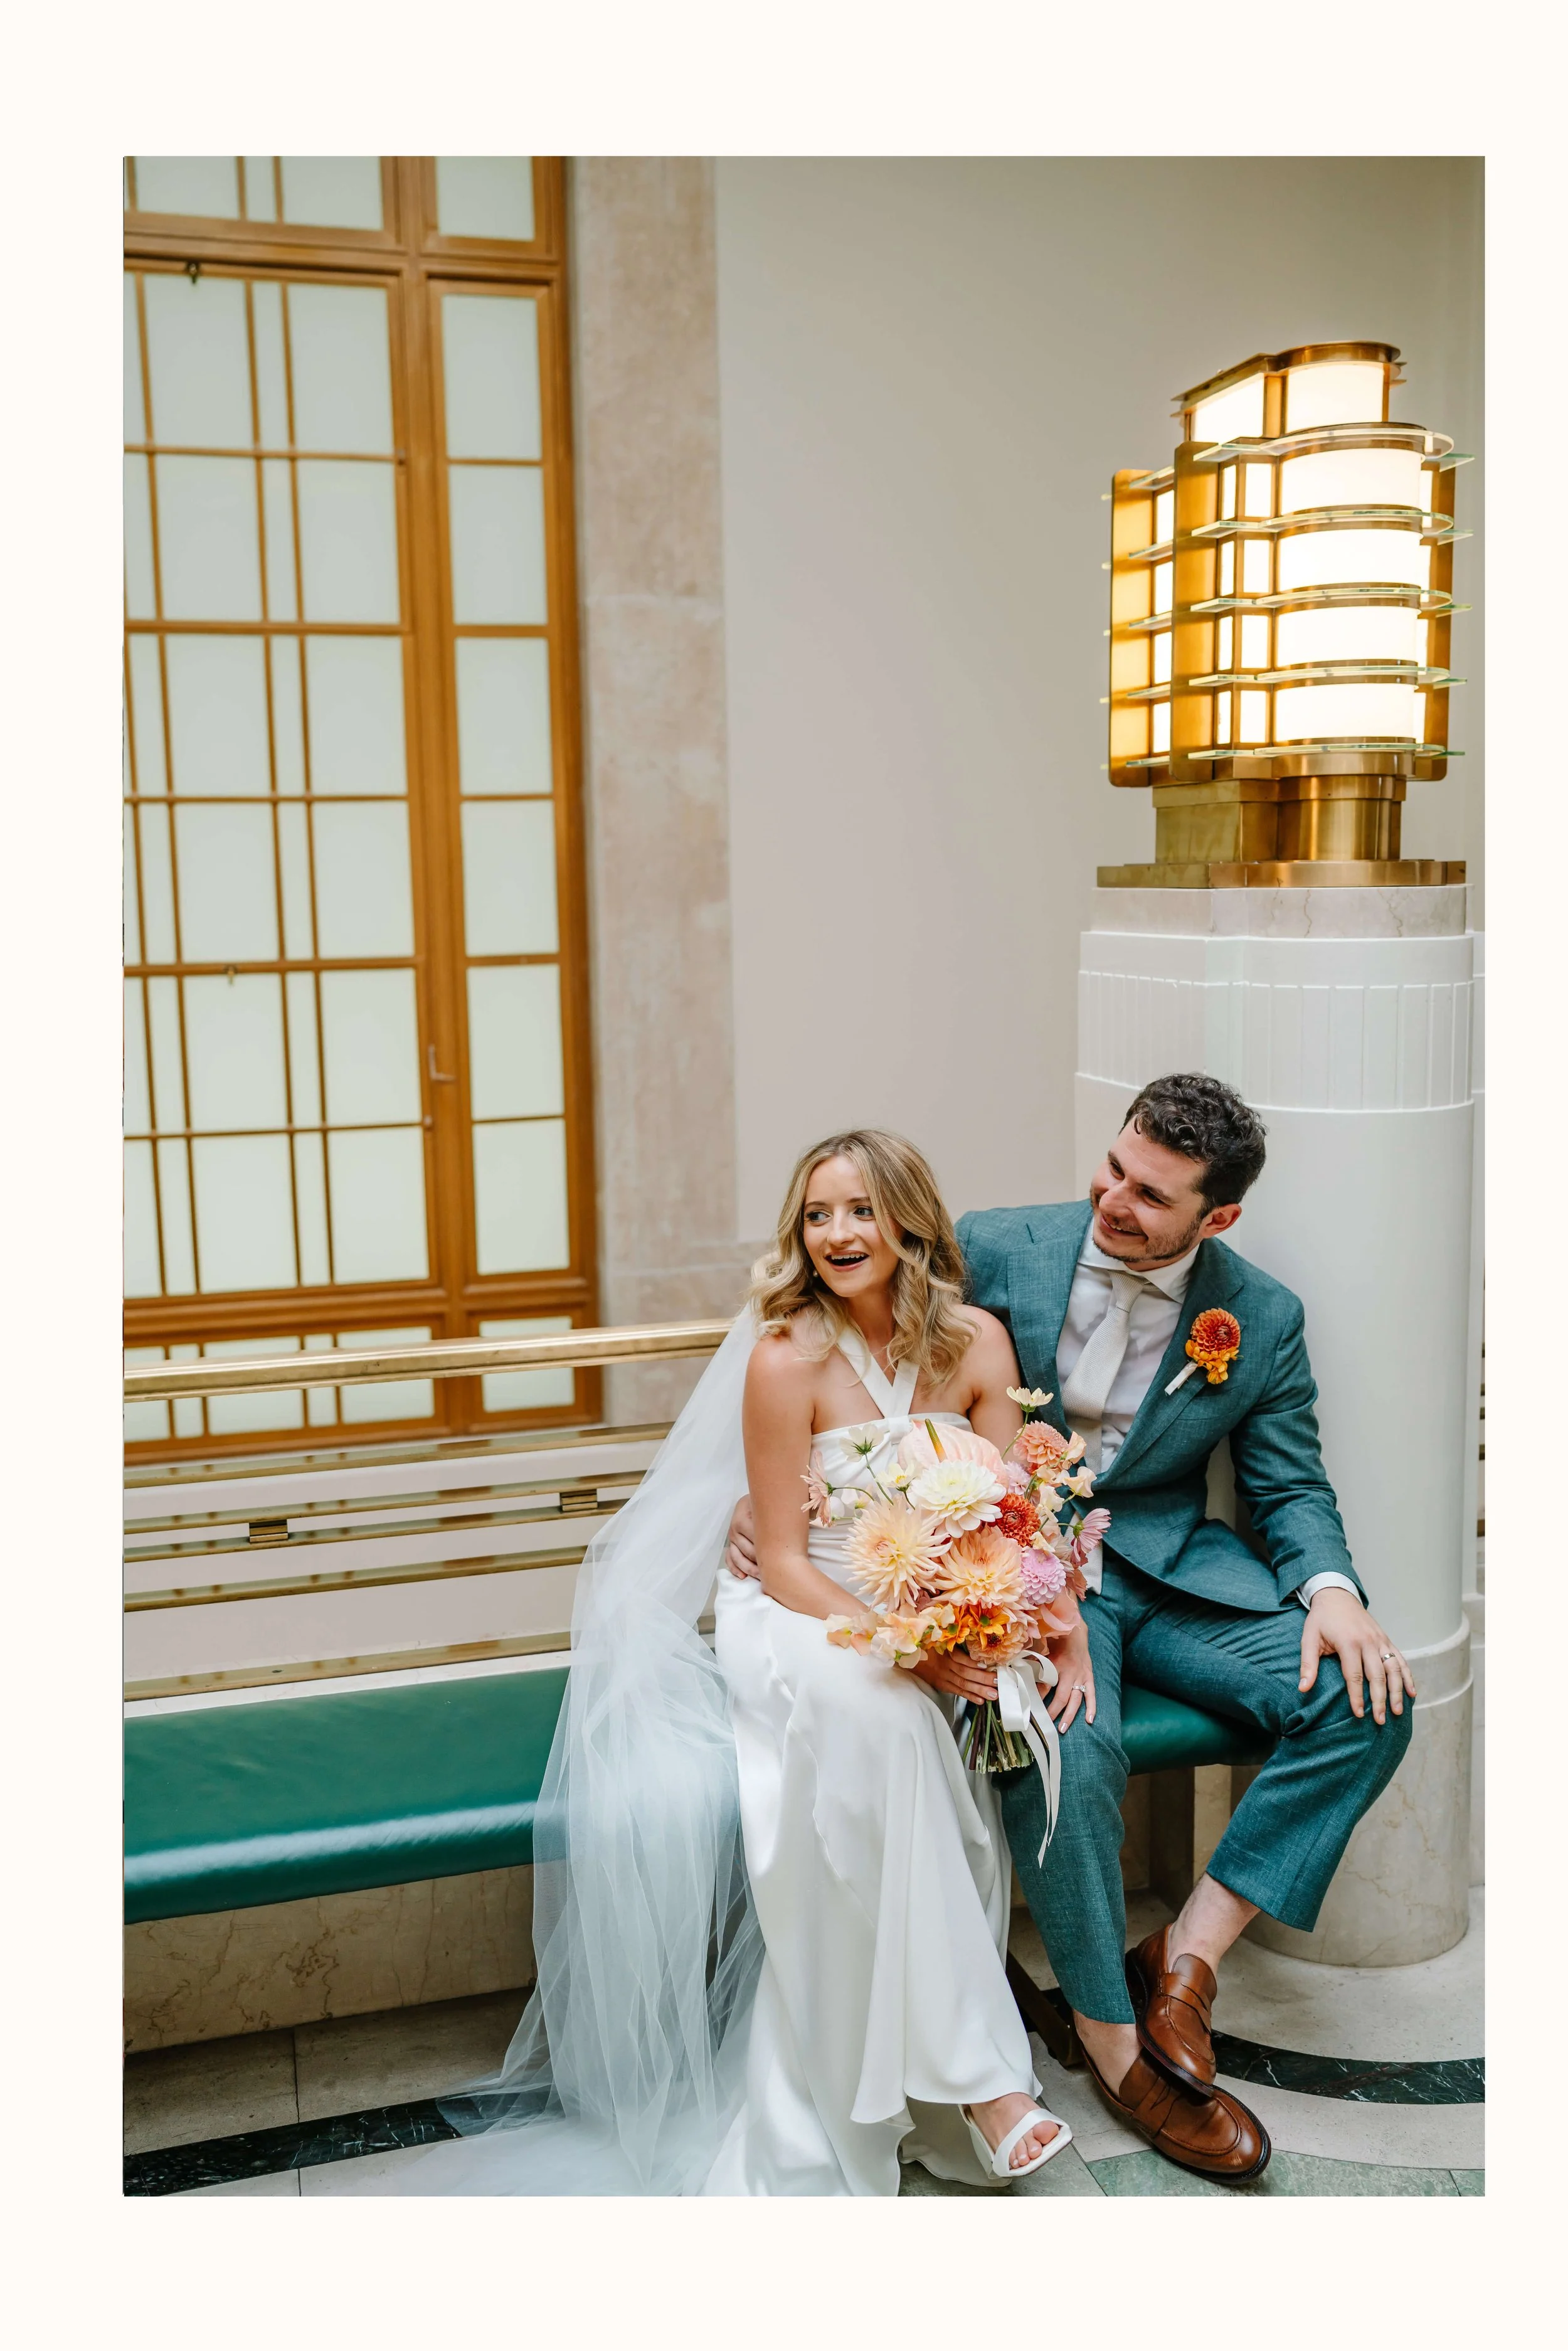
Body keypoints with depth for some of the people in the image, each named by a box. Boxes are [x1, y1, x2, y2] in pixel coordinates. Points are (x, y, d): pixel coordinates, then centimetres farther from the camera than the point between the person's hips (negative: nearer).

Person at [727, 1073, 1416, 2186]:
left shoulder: (1264, 1317, 0)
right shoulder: (992, 1251, -7)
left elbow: (1291, 1487, 6)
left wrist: (1332, 1588, -15)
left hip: (1172, 1567, 3)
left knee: (1367, 1702, -17)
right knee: (1070, 1746, -32)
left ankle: (1187, 1954, -4)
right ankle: (1112, 2040, -8)